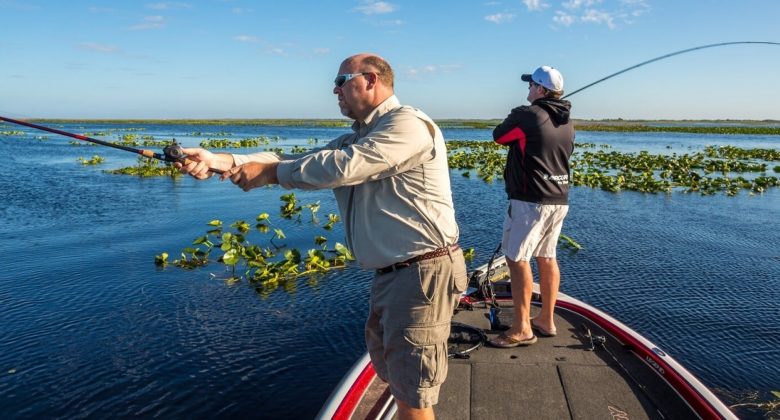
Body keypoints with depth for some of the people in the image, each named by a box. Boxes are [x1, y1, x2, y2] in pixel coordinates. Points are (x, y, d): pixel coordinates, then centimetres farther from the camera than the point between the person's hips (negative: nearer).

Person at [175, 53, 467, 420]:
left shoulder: (407, 123, -14)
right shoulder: (356, 139, 15)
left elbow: (340, 167, -25)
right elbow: (300, 162, 4)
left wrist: (269, 171, -13)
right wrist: (221, 161, -7)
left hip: (423, 273, -9)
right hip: (391, 274, 10)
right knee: (390, 368, 23)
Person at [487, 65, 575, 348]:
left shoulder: (526, 116, -13)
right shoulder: (567, 123, 11)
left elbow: (498, 136, 1)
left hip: (530, 200, -8)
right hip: (559, 200, 8)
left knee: (517, 258, -2)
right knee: (547, 257, 14)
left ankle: (522, 329, 1)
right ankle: (546, 321, 24)